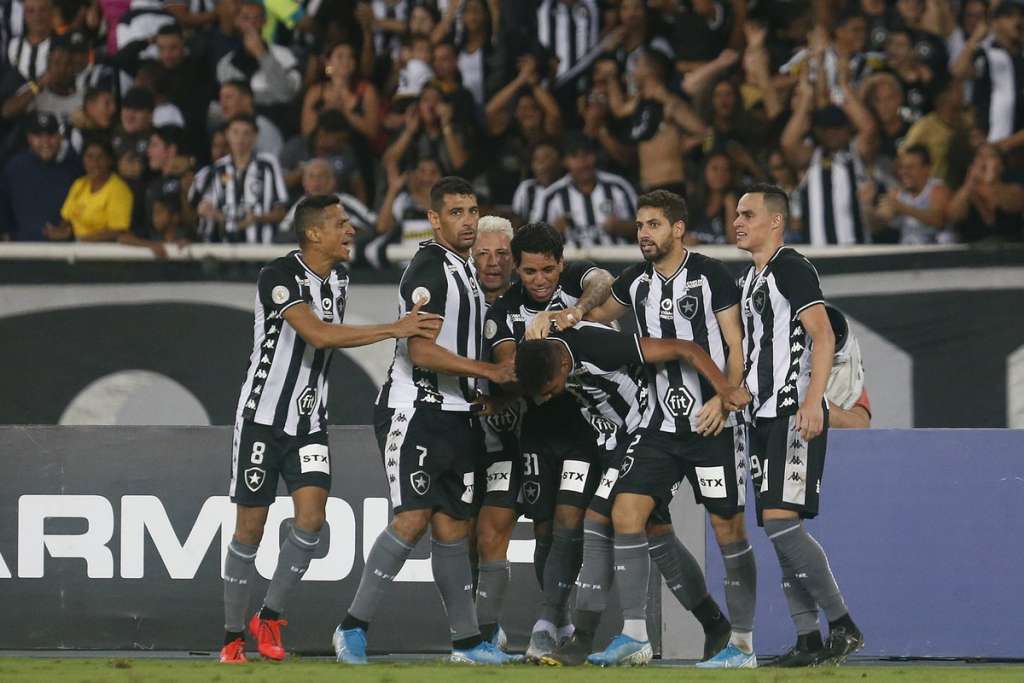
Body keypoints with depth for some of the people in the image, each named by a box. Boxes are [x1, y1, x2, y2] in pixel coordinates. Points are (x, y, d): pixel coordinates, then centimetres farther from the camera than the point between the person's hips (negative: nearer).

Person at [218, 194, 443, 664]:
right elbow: (318, 334, -28)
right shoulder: (280, 276, -19)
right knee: (250, 527, -1)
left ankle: (269, 617, 3)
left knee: (312, 515, -12)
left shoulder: (338, 279, 5)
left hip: (310, 421, 6)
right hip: (263, 416, -6)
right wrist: (394, 331, -29)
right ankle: (233, 638, 9)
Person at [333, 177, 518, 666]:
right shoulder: (429, 268, -12)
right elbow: (421, 351, -19)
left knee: (453, 526, 8)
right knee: (413, 518, -17)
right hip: (416, 409, -9)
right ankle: (353, 626, -11)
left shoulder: (465, 269, 18)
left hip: (456, 416, 9)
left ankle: (467, 640, 10)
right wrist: (489, 371, -14)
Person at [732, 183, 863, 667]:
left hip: (795, 415, -10)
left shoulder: (791, 268, -8)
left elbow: (823, 335, -17)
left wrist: (813, 400, -26)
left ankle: (844, 627, -11)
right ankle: (808, 641, 7)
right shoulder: (749, 281, 20)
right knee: (780, 532, 5)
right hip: (764, 418, 10)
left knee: (781, 521, -18)